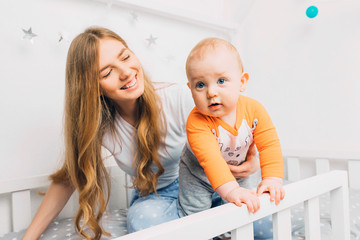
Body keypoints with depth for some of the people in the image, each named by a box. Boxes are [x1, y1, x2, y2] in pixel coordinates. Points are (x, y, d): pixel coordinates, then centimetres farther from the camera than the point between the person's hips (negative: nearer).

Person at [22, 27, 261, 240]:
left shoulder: (180, 99, -23)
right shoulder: (98, 125, -16)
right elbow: (69, 178, -5)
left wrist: (249, 161, -34)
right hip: (152, 198, 1)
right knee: (145, 220, -34)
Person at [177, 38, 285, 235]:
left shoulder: (254, 109, -25)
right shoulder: (197, 122, -37)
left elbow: (269, 145, -21)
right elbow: (210, 158, -46)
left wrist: (271, 180, -29)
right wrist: (230, 190, -56)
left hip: (237, 169, 4)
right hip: (198, 173, -3)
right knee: (194, 213, 0)